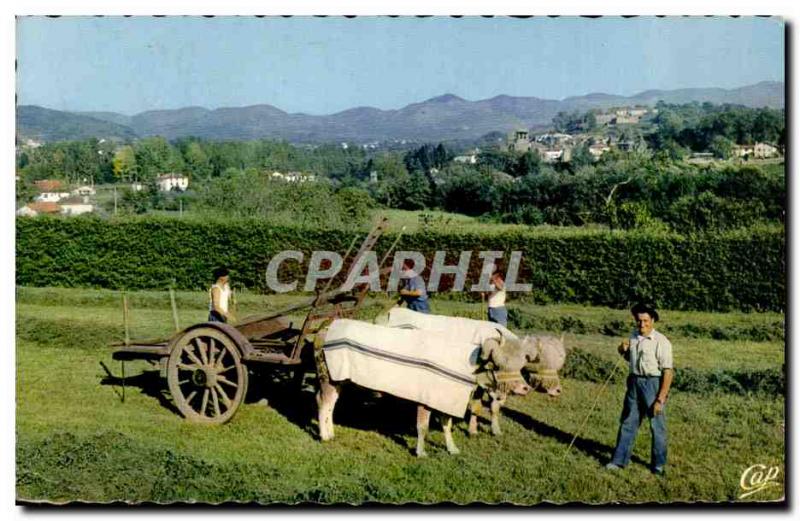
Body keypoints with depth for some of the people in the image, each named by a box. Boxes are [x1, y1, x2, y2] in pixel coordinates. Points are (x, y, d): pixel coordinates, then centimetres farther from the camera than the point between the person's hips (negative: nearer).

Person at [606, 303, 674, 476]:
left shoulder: (661, 342, -16)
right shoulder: (633, 336, 5)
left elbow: (668, 372, -16)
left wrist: (660, 399, -18)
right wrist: (624, 351, -1)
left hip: (653, 384, -6)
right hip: (634, 382, 6)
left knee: (657, 426, 5)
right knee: (628, 422, 13)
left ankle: (659, 465, 21)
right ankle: (619, 460, 24)